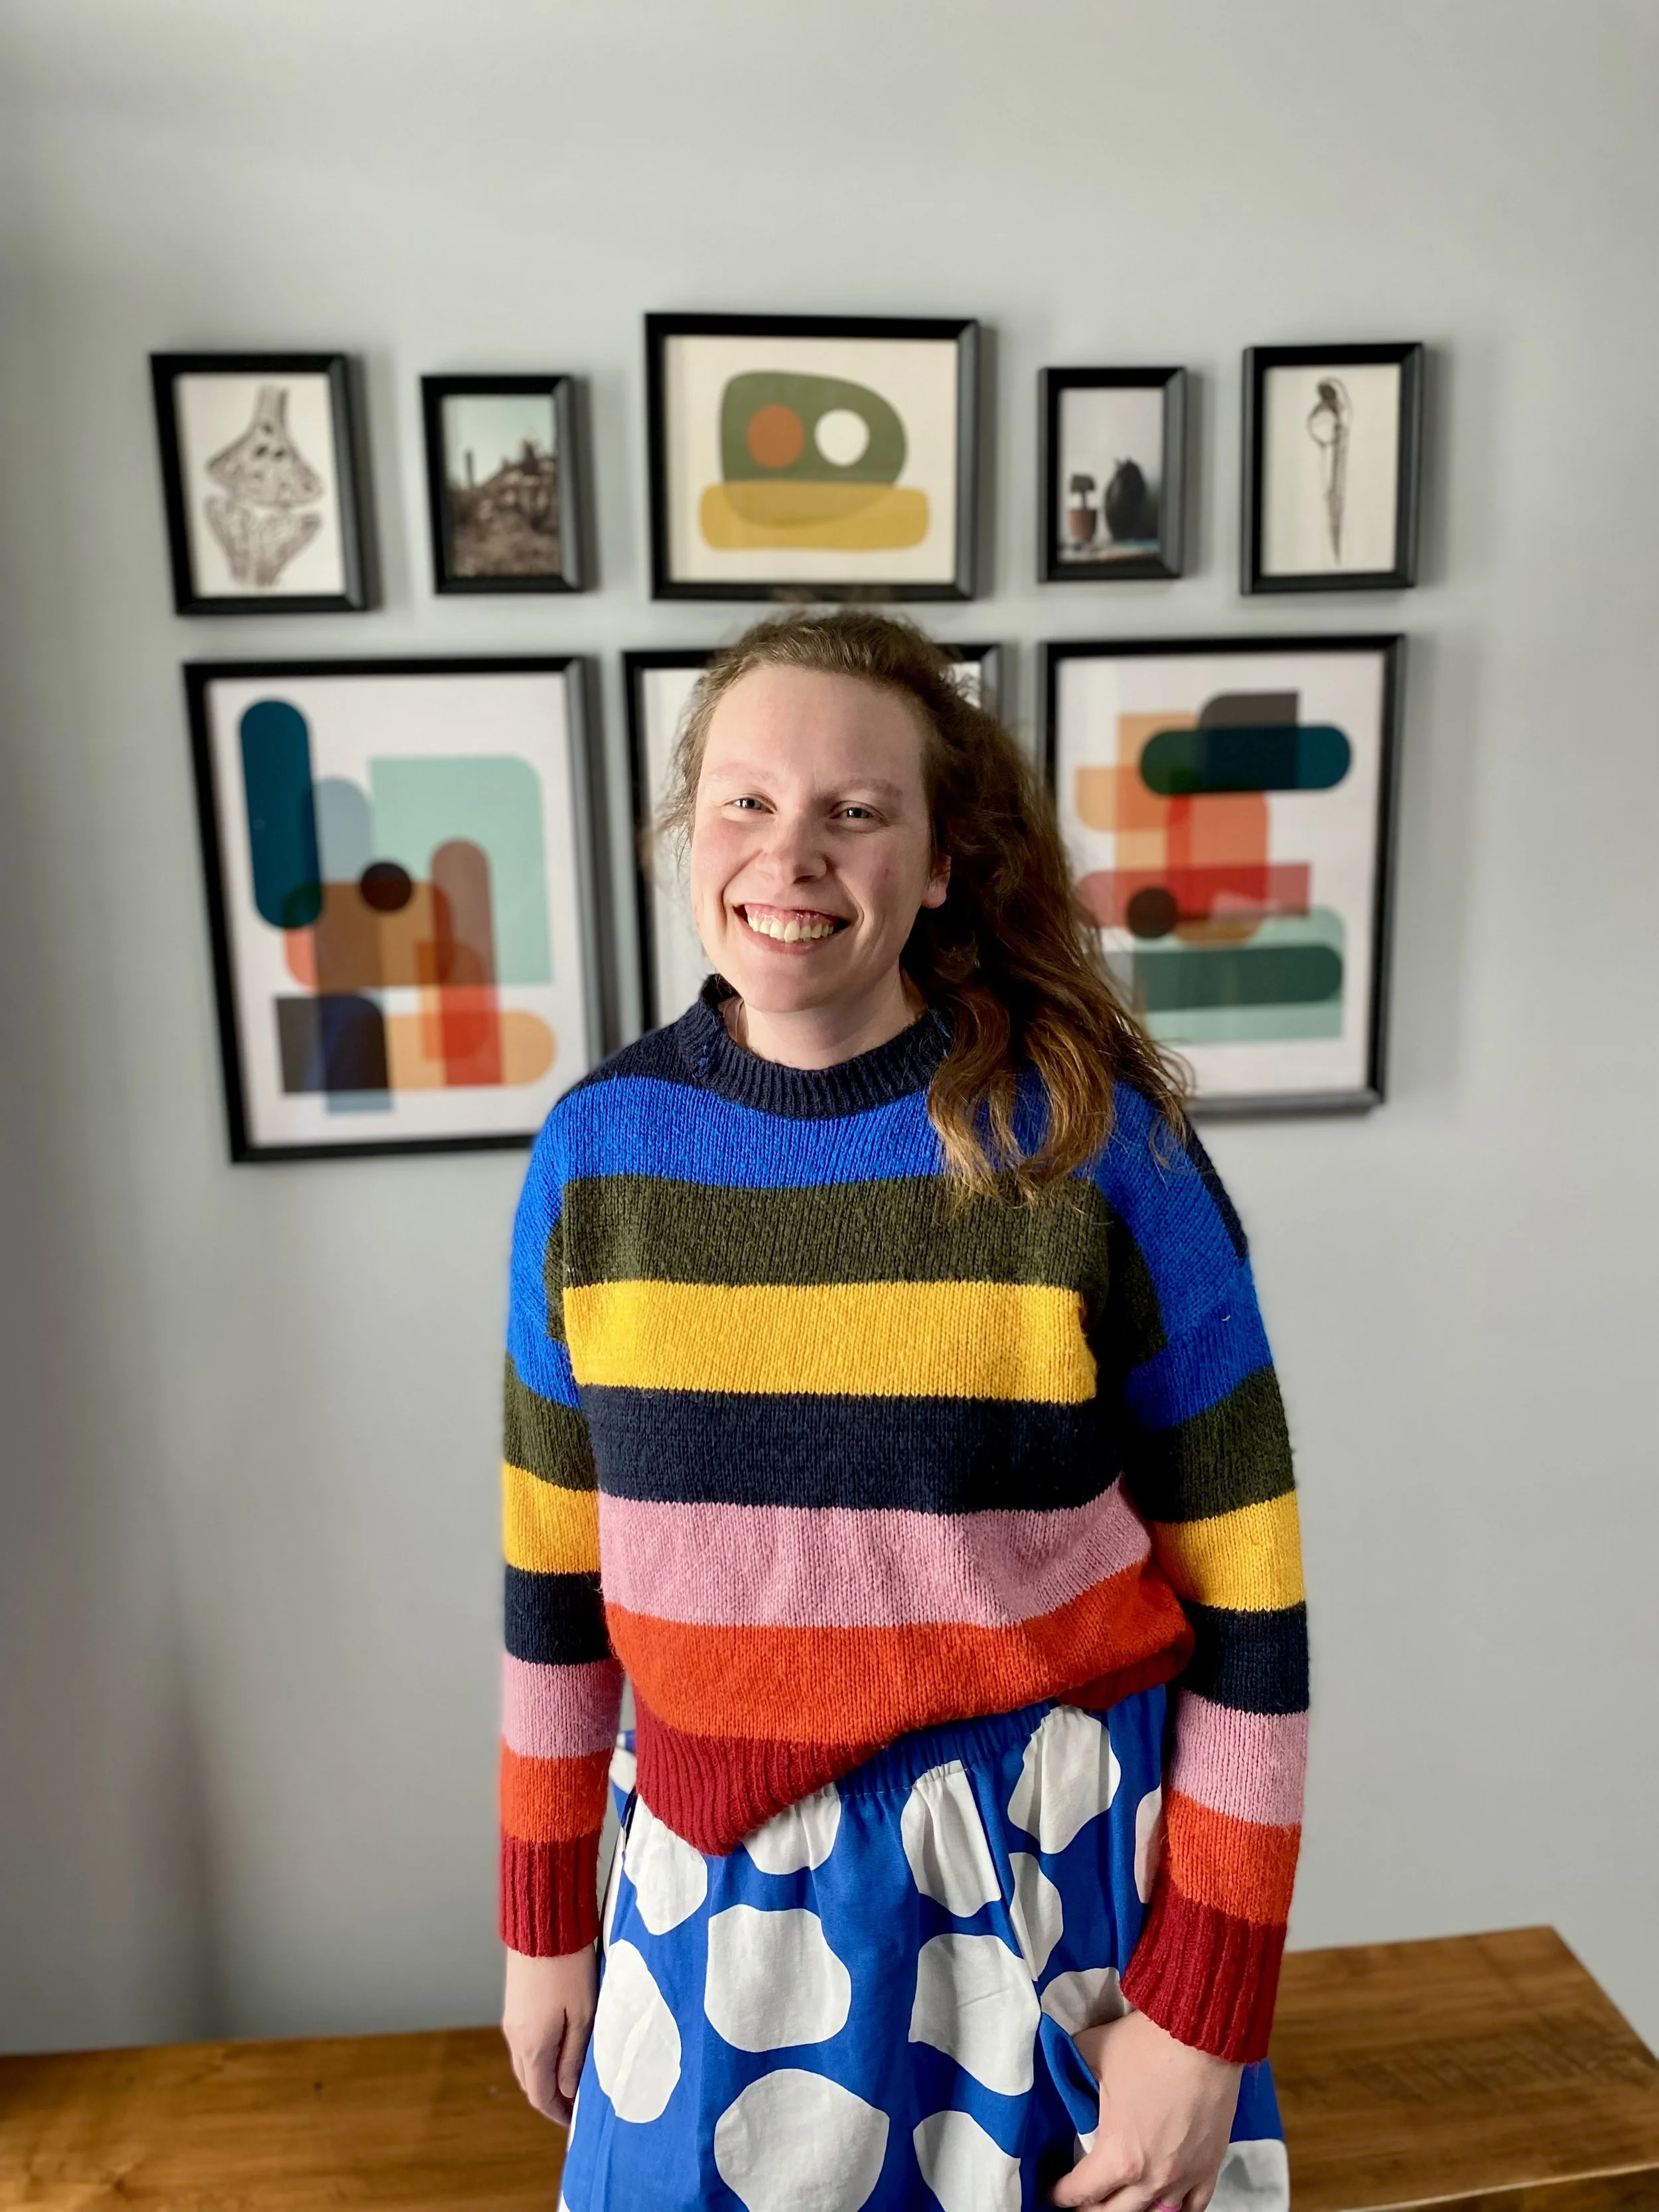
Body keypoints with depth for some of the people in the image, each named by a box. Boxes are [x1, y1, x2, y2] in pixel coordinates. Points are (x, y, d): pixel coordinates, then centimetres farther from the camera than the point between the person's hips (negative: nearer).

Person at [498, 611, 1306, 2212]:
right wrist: (544, 1921, 9)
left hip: (1054, 1860, -2)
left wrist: (1205, 2017, -8)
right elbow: (555, 1564, 2)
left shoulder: (1099, 1144, -16)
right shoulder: (596, 1150, -7)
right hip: (715, 1872, 3)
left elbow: (1246, 1597, -10)